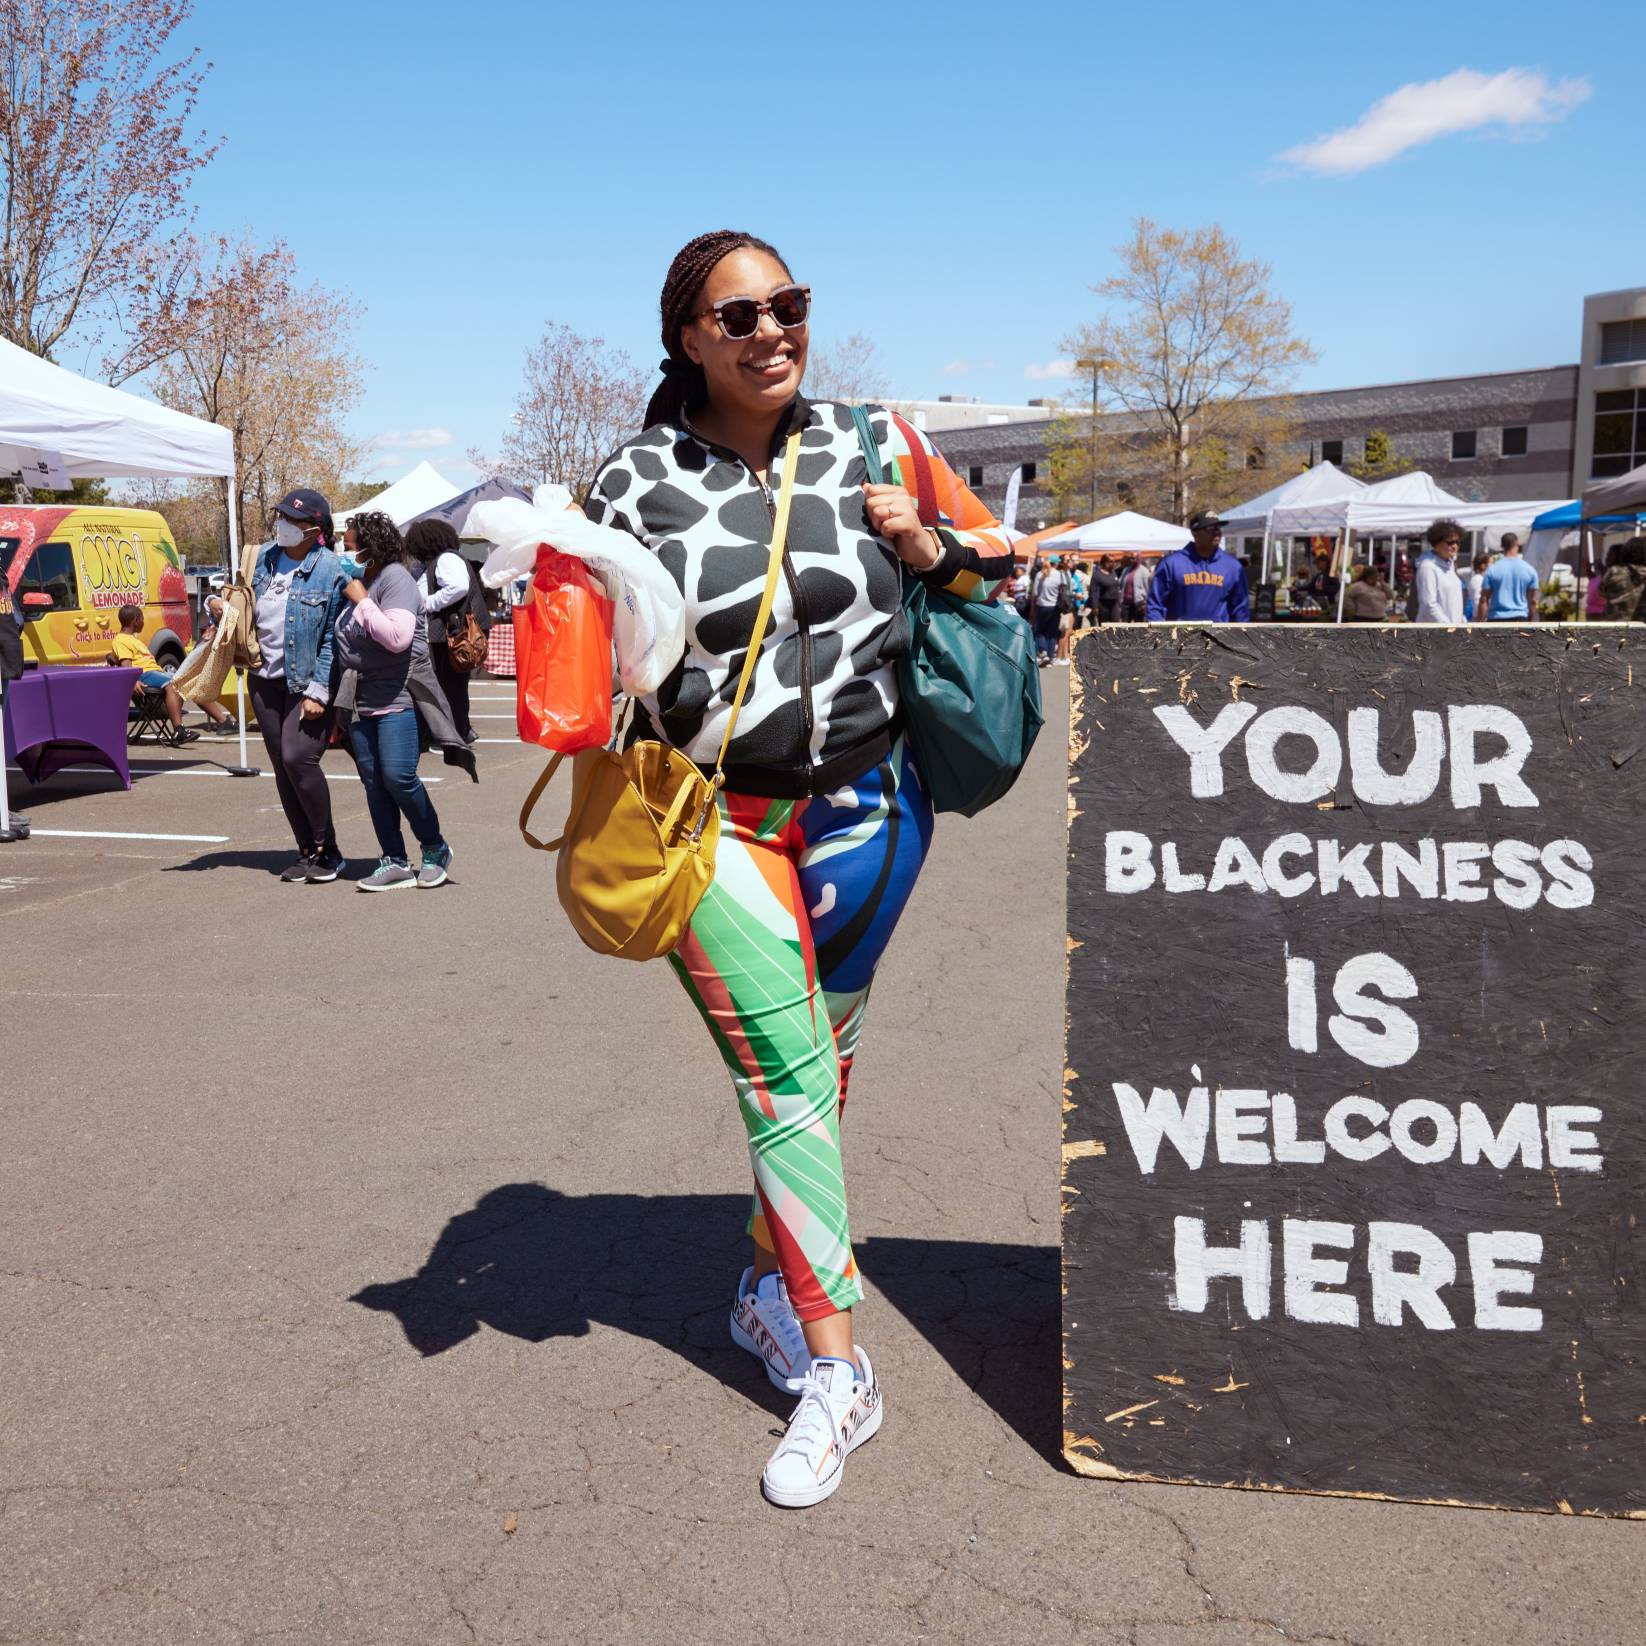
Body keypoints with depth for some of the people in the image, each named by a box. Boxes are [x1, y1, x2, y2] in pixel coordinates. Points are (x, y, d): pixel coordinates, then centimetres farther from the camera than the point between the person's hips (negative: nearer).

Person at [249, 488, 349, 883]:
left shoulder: (330, 570, -12)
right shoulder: (265, 558, 8)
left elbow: (333, 638, -13)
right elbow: (251, 611, 22)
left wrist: (318, 691, -18)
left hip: (308, 684, -7)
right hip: (266, 681, 7)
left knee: (298, 758, -18)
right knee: (282, 769, 7)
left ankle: (327, 851, -2)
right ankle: (307, 851, 16)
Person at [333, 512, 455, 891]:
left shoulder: (395, 577, -8)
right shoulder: (357, 582, 17)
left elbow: (397, 637, -21)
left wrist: (361, 601, -14)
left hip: (397, 698, -8)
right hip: (361, 700, 8)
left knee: (398, 777, -13)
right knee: (373, 782, 4)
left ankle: (435, 849, 6)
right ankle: (394, 862, 8)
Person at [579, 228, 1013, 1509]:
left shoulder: (875, 445, 1)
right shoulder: (636, 485, -4)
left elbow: (997, 559, 11)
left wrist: (925, 549, -10)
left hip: (863, 805, 3)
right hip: (710, 819, -2)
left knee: (822, 1067, 12)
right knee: (784, 1076, -8)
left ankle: (770, 1284, 34)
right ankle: (834, 1371, 2)